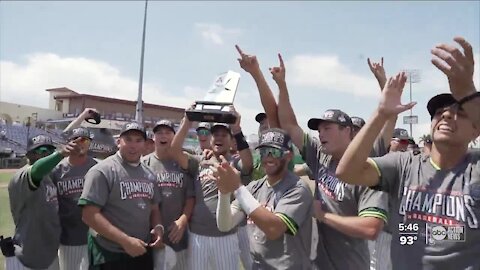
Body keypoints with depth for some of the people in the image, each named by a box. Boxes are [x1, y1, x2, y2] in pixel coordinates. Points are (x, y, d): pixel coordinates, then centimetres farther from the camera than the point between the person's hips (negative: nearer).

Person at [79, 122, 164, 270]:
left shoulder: (149, 174, 8)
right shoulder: (102, 171, -13)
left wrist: (158, 227, -4)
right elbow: (89, 214, -18)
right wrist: (125, 241, -22)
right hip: (110, 256, -6)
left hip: (143, 253, 6)